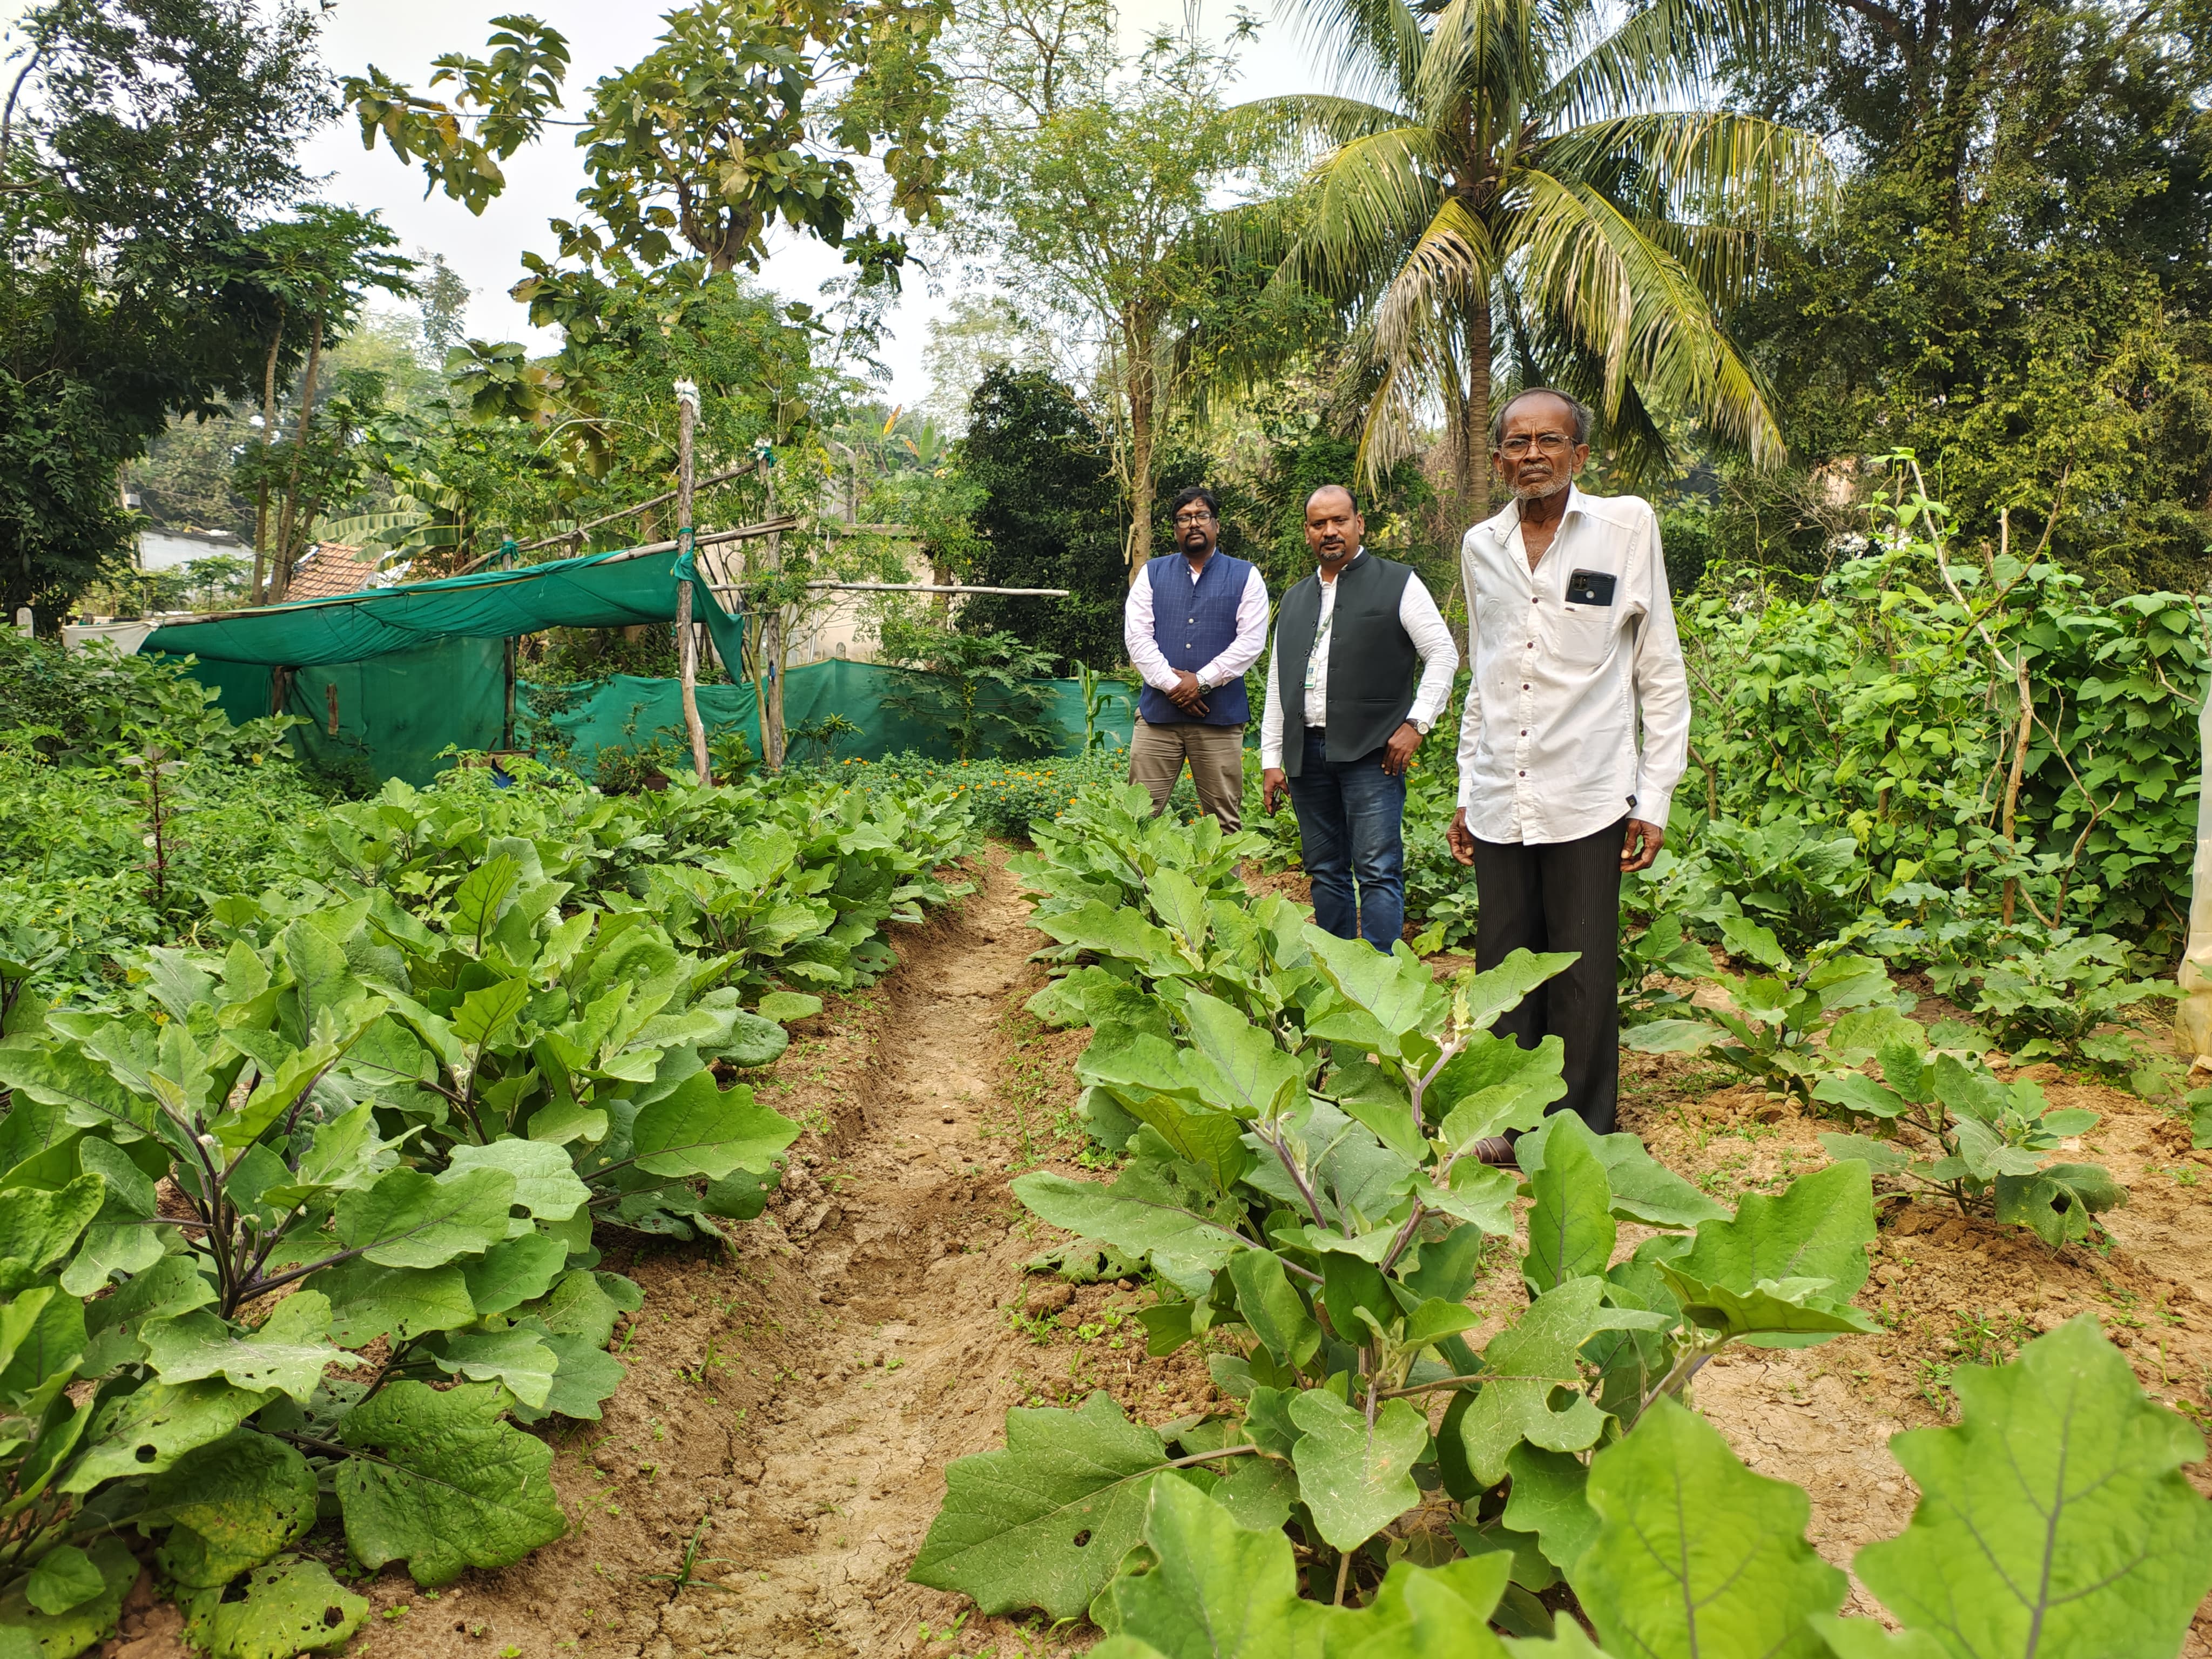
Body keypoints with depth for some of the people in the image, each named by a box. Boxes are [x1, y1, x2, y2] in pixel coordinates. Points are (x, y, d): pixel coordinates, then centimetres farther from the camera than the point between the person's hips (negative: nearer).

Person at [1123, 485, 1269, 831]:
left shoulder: (1245, 577, 9)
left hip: (1220, 715, -1)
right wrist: (1171, 684, -9)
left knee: (1224, 820, 2)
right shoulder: (1152, 574, 14)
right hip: (1158, 712, 1)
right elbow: (1136, 636, 4)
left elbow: (1251, 641, -1)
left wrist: (1201, 681, -10)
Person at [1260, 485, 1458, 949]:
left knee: (1378, 872, -9)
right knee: (1325, 873, 9)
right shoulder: (1294, 599, 19)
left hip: (1371, 752, -5)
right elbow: (1277, 687, 18)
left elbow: (1443, 655, 1)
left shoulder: (1397, 584, 3)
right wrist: (1271, 759, 12)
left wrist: (1415, 723, -8)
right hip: (1306, 753, 5)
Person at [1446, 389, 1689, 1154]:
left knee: (1582, 979, 1)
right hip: (1500, 804, 4)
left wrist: (1655, 797, -4)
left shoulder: (1627, 525, 0)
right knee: (1502, 969, 8)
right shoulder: (1480, 546, 12)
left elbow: (1662, 673, 1)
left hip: (1586, 800, -4)